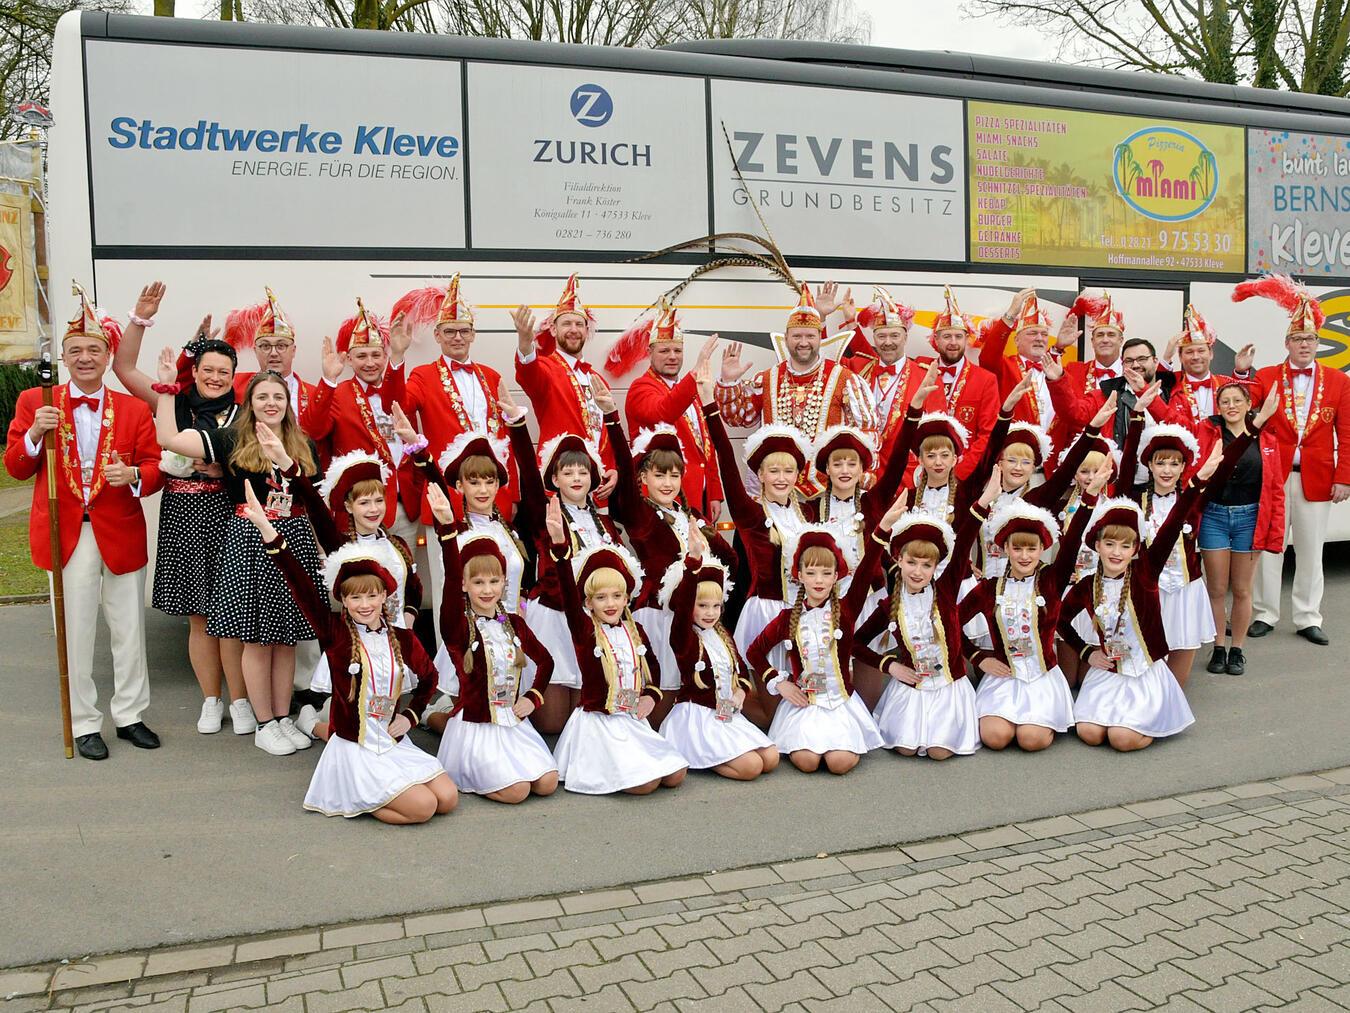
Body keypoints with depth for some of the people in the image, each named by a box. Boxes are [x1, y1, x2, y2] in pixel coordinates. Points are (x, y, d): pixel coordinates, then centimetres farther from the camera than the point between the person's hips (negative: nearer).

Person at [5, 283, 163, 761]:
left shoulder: (134, 409, 4)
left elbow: (154, 467, 2)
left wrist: (134, 475, -21)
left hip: (121, 534, 1)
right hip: (65, 535, -1)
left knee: (129, 631, 9)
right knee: (75, 634, 7)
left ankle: (130, 715, 25)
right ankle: (84, 724, 21)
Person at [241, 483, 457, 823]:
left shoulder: (403, 638, 1)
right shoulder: (335, 634, -10)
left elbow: (429, 678, 19)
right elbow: (301, 585, -21)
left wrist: (411, 715, 4)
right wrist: (266, 528, -30)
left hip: (394, 744, 6)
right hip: (354, 751, -5)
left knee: (448, 799, -3)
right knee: (422, 806, -18)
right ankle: (347, 796, 5)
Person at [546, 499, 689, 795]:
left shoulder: (635, 630, 7)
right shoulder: (584, 629, -9)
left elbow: (652, 666, 24)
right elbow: (568, 592, -26)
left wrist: (652, 695, 2)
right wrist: (559, 543, -41)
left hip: (633, 721, 6)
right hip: (598, 723, -6)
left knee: (676, 775, -3)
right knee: (646, 783, -19)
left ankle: (615, 762, 16)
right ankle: (589, 770, 6)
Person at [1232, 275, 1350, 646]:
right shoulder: (1266, 377, 2)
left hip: (1317, 477, 1)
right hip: (1272, 475, -1)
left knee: (1311, 550, 9)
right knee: (1268, 546, 6)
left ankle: (1308, 619, 19)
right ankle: (1264, 614, 17)